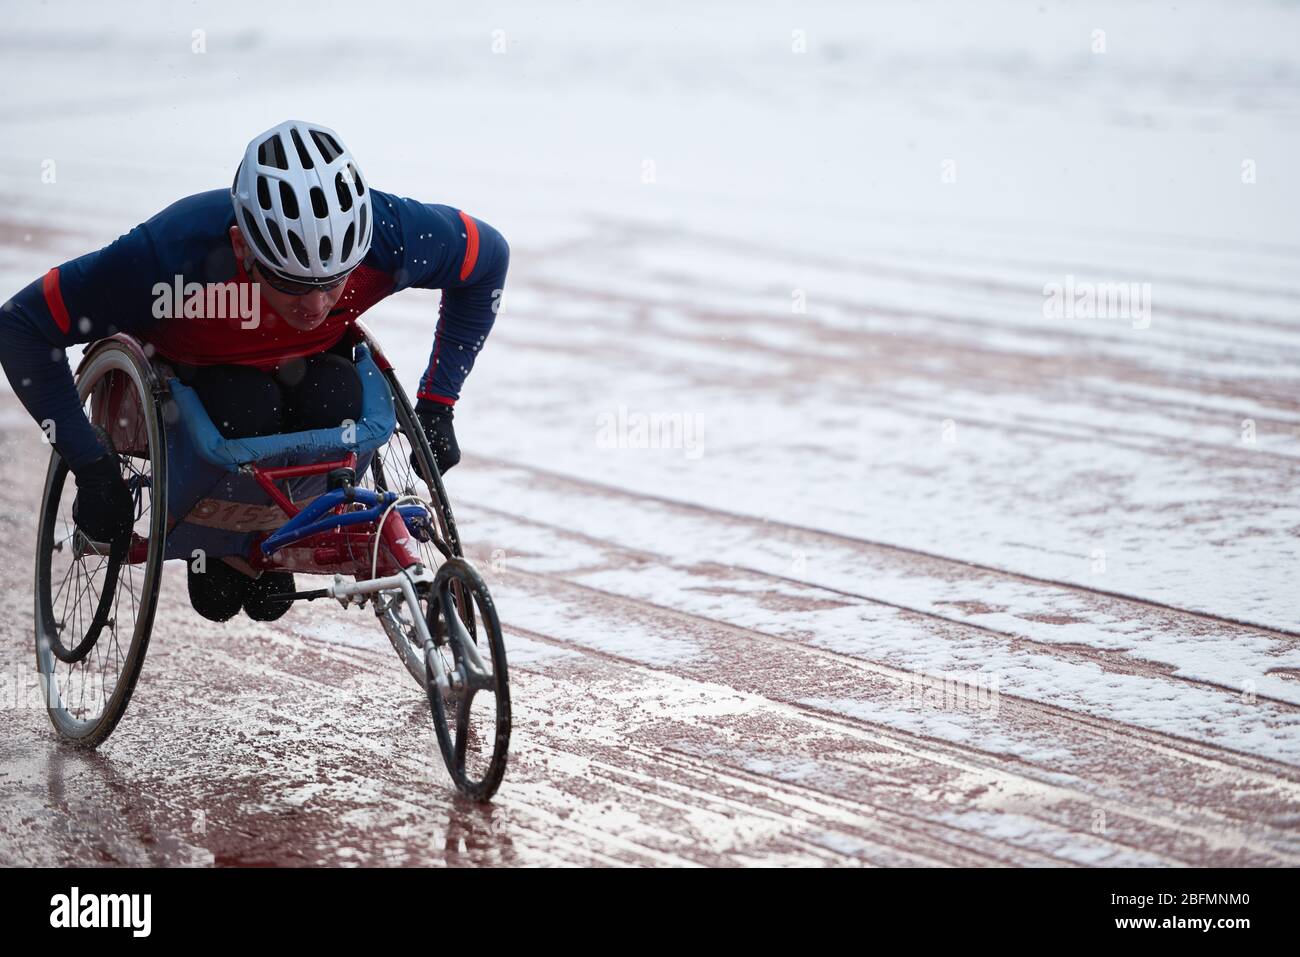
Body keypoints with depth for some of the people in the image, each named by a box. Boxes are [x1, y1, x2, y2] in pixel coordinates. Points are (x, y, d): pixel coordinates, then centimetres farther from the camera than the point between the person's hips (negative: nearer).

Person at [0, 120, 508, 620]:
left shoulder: (389, 235, -33)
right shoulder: (174, 254, -40)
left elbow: (489, 257, -11)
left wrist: (436, 408, -13)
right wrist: (92, 468, -29)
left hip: (303, 362, 2)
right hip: (186, 372, -2)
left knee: (337, 400, -31)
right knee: (247, 408, -34)